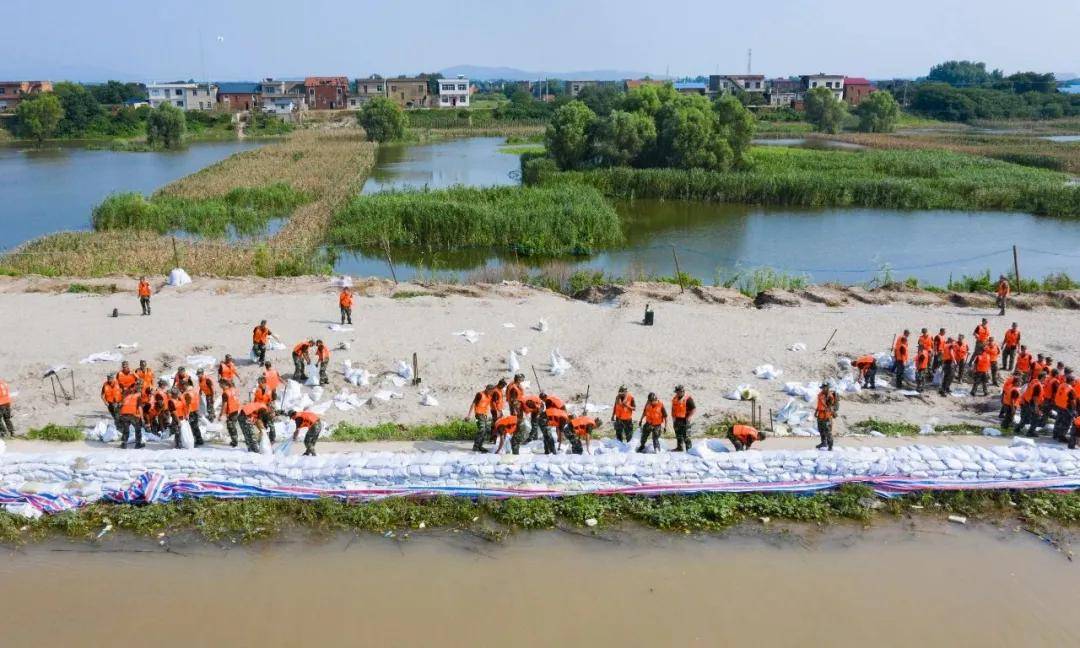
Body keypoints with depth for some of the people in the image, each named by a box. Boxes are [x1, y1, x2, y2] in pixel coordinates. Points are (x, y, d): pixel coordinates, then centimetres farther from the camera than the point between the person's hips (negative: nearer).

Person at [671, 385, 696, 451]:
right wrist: (673, 417, 12)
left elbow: (694, 408, -12)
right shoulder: (675, 398, 10)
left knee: (686, 435, -6)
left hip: (685, 420, -7)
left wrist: (689, 417, -17)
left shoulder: (688, 398, -12)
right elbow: (673, 409, 20)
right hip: (677, 420, 7)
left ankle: (689, 448, 2)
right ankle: (679, 447, 21)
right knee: (678, 435, 12)